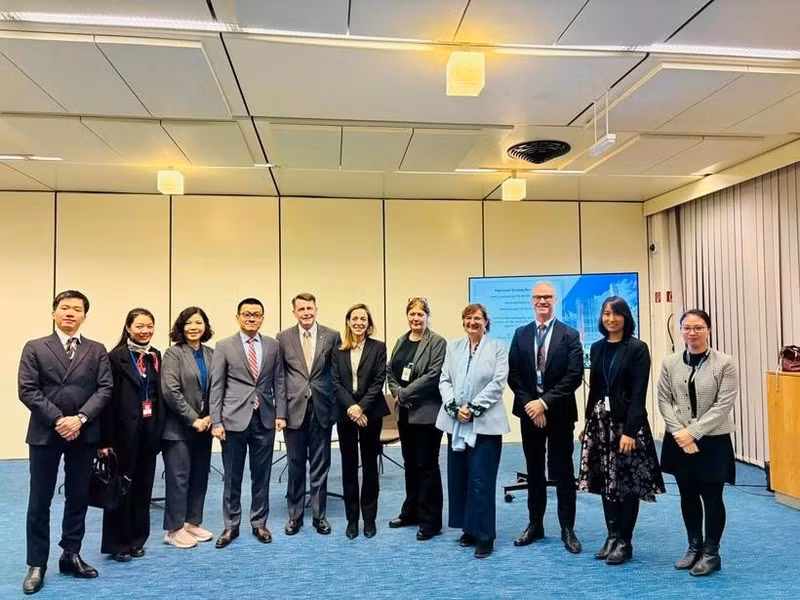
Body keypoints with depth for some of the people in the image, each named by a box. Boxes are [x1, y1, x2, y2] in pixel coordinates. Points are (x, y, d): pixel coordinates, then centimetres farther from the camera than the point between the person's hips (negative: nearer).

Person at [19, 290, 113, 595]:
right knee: (40, 502, 5)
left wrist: (80, 418, -14)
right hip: (45, 433, -1)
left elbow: (104, 389, -1)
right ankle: (37, 564, 17)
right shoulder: (35, 348, 3)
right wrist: (58, 420, -15)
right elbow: (27, 390, -6)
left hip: (84, 434, 2)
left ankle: (71, 555, 24)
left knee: (78, 499, 10)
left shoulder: (97, 350, 7)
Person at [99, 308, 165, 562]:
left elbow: (159, 394, 8)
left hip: (149, 429, 5)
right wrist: (105, 438, -15)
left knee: (143, 486, 12)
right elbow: (109, 399, -12)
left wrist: (159, 429, 4)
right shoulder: (116, 357, -8)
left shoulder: (155, 356, 8)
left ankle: (137, 539, 25)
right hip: (125, 429, -5)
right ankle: (117, 543, 19)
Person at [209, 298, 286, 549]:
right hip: (234, 419, -2)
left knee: (261, 475, 11)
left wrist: (280, 414, -1)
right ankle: (231, 525, 23)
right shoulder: (224, 346, 0)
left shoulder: (273, 345, 6)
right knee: (232, 477, 9)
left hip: (265, 419, 2)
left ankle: (259, 523, 25)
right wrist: (216, 421, -7)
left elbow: (279, 382, 7)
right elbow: (216, 387, -2)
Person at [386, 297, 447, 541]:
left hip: (427, 412, -7)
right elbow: (390, 370, 11)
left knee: (427, 465, 0)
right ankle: (411, 512, 30)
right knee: (410, 463, 16)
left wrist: (405, 393, -15)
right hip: (405, 412, 7)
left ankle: (430, 521, 10)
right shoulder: (401, 341, 12)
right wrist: (396, 393, -6)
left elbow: (434, 375, -18)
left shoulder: (437, 342, -9)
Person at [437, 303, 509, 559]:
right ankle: (469, 529, 24)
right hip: (456, 422, 4)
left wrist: (473, 408, -14)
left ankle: (484, 535, 8)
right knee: (458, 478, 9)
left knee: (481, 480, -4)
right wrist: (454, 407, -9)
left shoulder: (497, 348, 0)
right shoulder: (453, 347, 11)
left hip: (485, 423, -4)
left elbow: (497, 384, -8)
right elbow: (445, 380, 6)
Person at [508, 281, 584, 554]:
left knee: (563, 471, 5)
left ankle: (567, 529, 17)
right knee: (534, 471, 13)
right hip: (529, 411, 3)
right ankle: (535, 525, 24)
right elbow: (513, 375, 2)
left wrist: (545, 402, -17)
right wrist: (528, 404, -10)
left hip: (559, 413, -3)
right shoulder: (521, 334, 6)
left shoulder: (570, 335, -3)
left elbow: (574, 376, -11)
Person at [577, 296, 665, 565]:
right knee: (605, 481, 10)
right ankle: (612, 536, 23)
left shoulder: (637, 348, -8)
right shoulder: (597, 348, 9)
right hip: (600, 421, 5)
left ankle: (624, 542, 15)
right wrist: (588, 423, 11)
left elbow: (639, 393, -13)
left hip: (626, 421, -5)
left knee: (627, 482, 2)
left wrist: (630, 431, -19)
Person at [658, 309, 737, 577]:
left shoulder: (725, 363, -9)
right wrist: (679, 433, -12)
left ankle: (711, 553, 25)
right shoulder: (670, 362, -1)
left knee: (711, 498, 8)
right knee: (687, 496, 14)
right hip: (679, 441, 3)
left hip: (712, 441, -3)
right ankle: (694, 548, 31)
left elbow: (723, 405, -12)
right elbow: (663, 400, 0)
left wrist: (693, 432, -17)